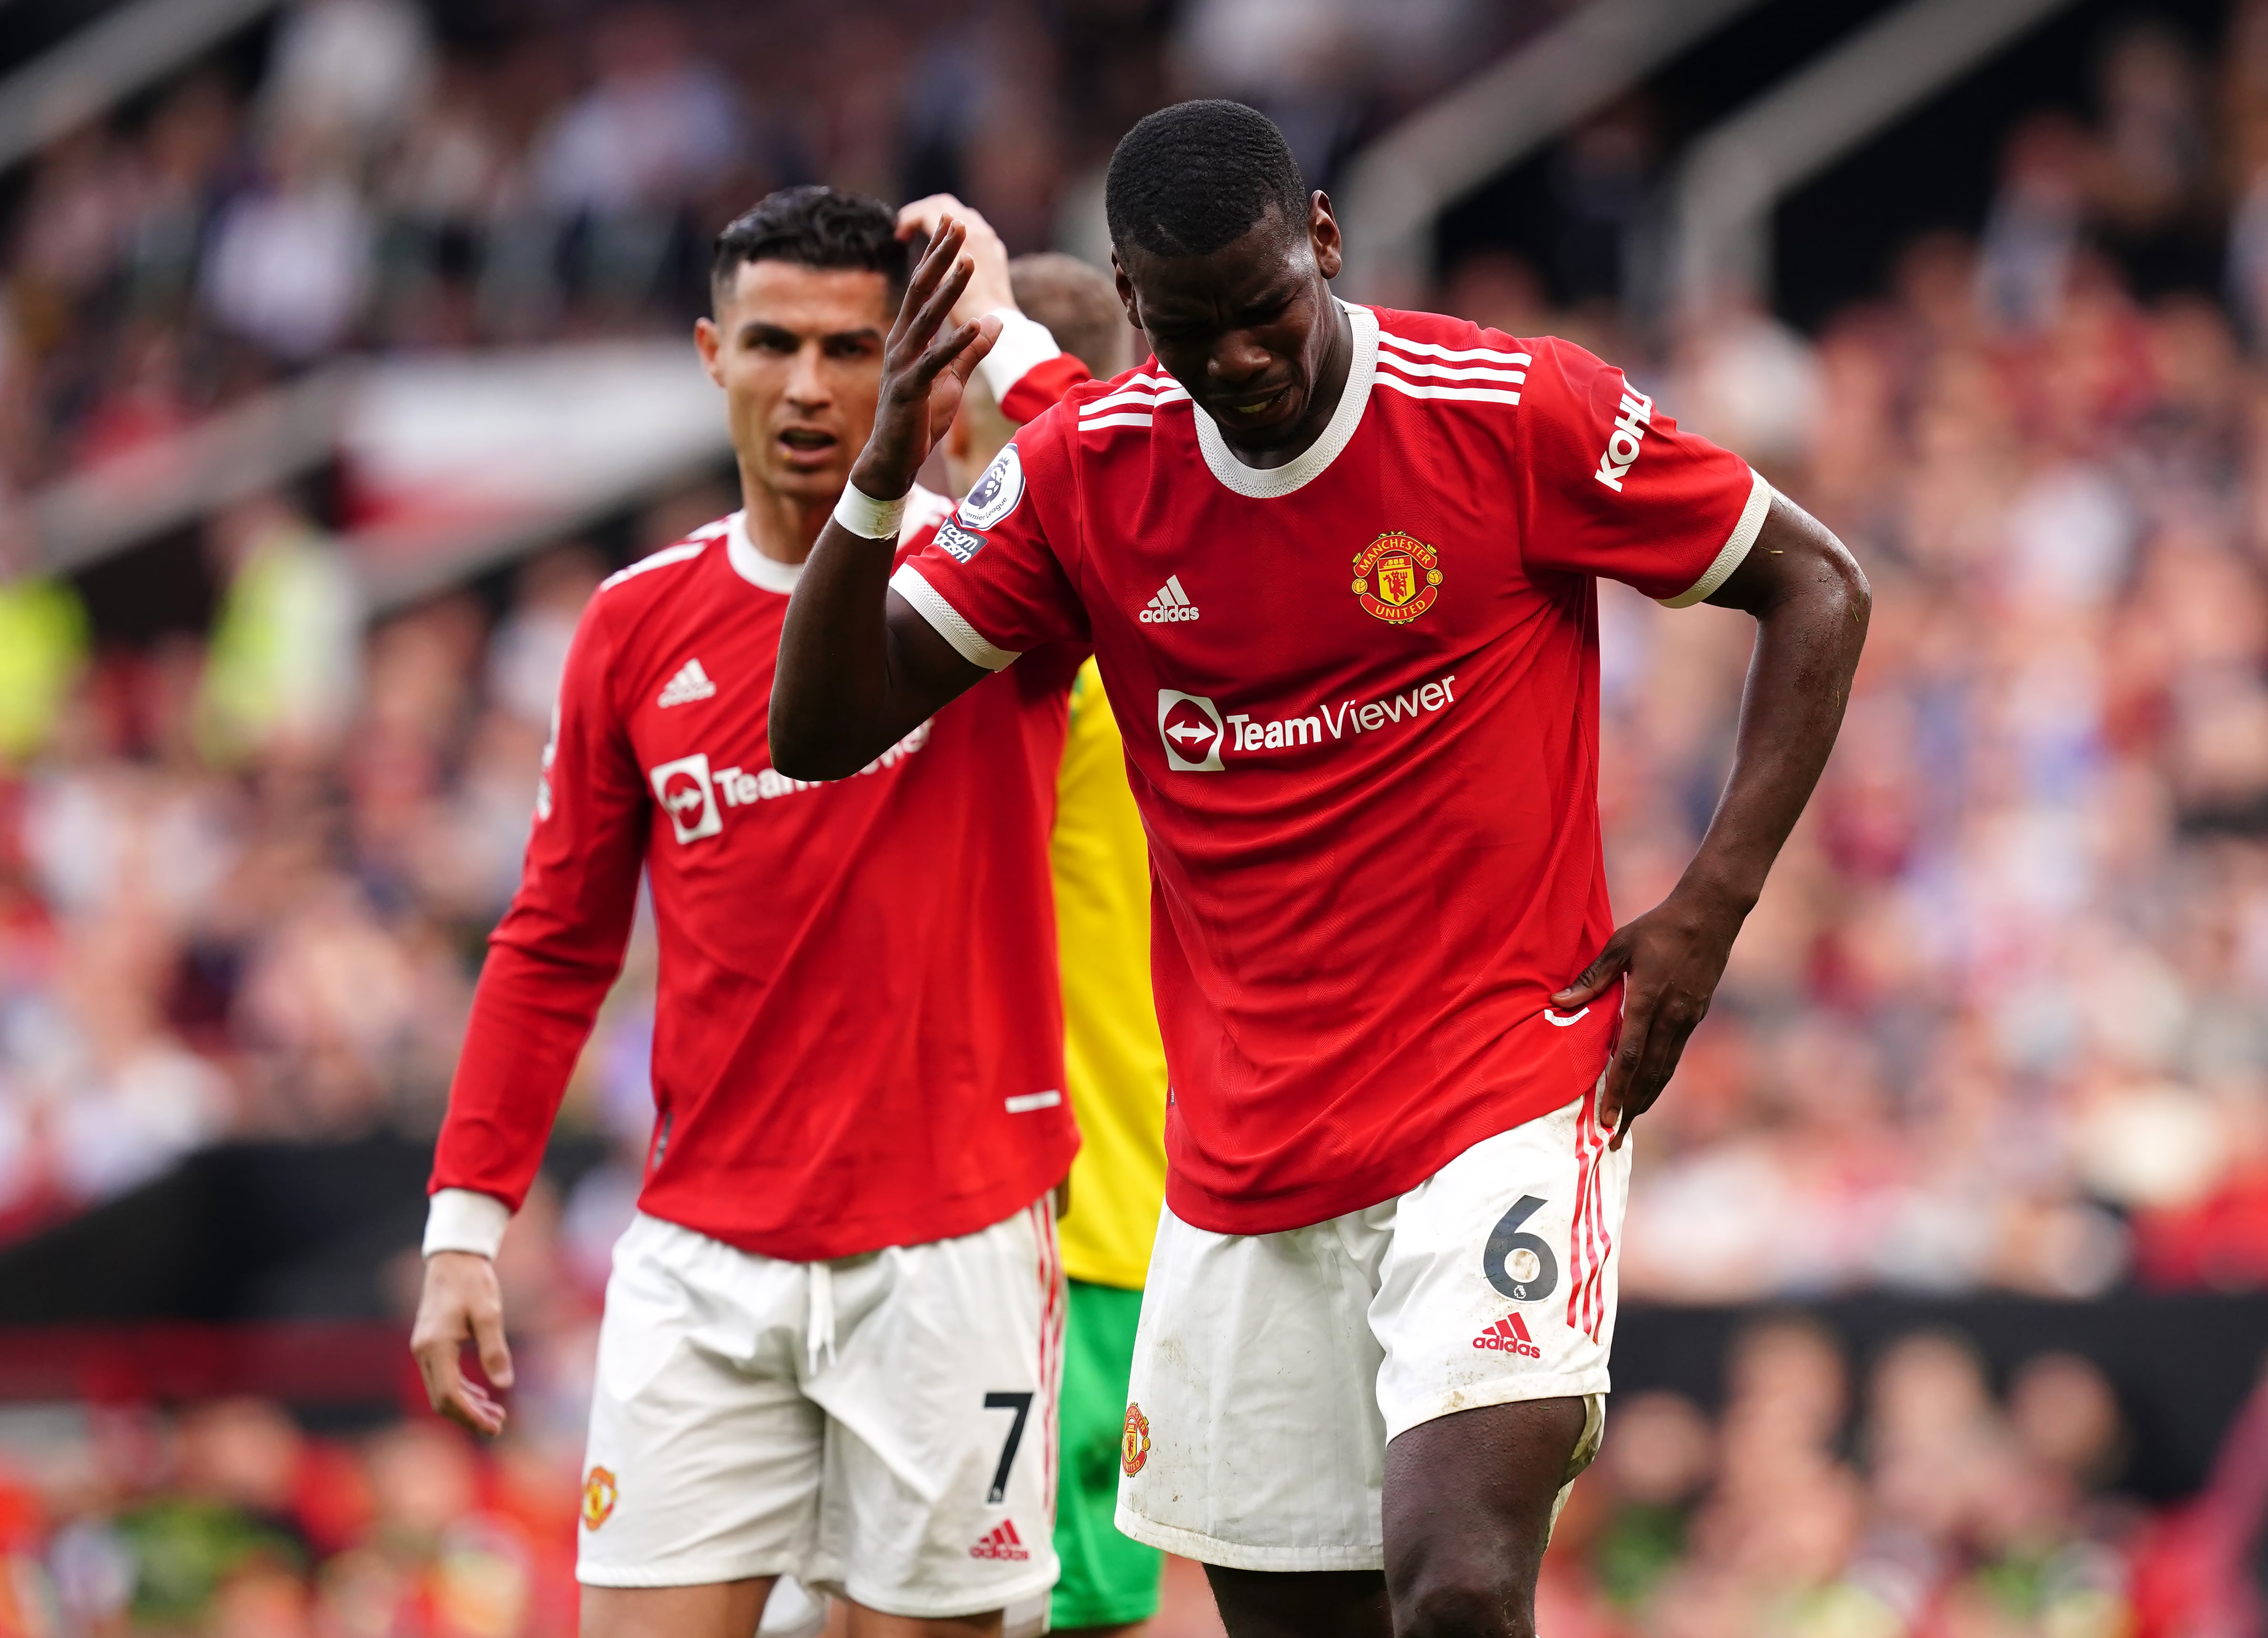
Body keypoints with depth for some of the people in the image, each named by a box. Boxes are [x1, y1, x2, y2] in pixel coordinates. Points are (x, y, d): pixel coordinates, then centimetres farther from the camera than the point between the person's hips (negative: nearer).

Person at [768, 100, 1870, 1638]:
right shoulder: (1085, 471, 2)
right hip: (1239, 1154, 4)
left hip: (1501, 1096, -4)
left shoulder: (1522, 413, -9)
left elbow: (1820, 589, 0)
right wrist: (882, 479, -16)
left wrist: (1709, 908, -8)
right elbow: (824, 730, 2)